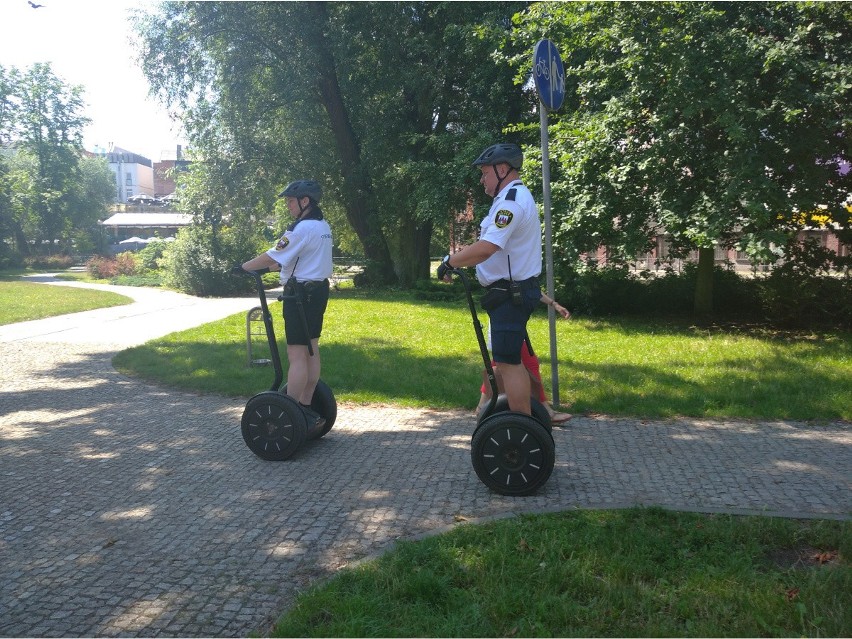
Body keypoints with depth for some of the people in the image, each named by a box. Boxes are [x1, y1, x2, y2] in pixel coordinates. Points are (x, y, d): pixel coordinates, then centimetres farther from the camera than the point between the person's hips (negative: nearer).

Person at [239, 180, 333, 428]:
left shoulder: (302, 228, -17)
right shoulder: (323, 226, 12)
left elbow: (272, 257, -18)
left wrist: (245, 267, -4)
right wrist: (270, 267, 20)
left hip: (300, 293, -10)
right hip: (318, 289, 10)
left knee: (296, 354, -7)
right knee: (311, 349, 13)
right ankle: (306, 406, 22)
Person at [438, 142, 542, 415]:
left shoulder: (511, 201, -18)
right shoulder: (516, 197, 19)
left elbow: (485, 248, -27)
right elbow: (488, 243, 19)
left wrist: (450, 262, -15)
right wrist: (456, 258, 10)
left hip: (510, 295, -11)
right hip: (513, 292, 11)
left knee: (508, 362, -7)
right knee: (511, 359, 18)